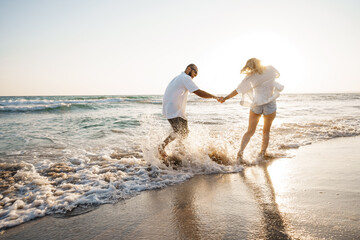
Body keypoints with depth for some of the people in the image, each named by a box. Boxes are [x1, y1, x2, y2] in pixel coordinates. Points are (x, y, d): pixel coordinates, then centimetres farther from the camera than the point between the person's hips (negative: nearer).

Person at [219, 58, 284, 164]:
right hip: (270, 104, 1)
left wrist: (225, 98, 2)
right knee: (266, 131, 14)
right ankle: (261, 154, 15)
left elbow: (238, 90, -5)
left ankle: (240, 152, -11)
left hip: (256, 105, 0)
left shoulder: (250, 77, -6)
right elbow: (277, 75, 23)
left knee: (250, 131, 5)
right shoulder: (270, 69, -1)